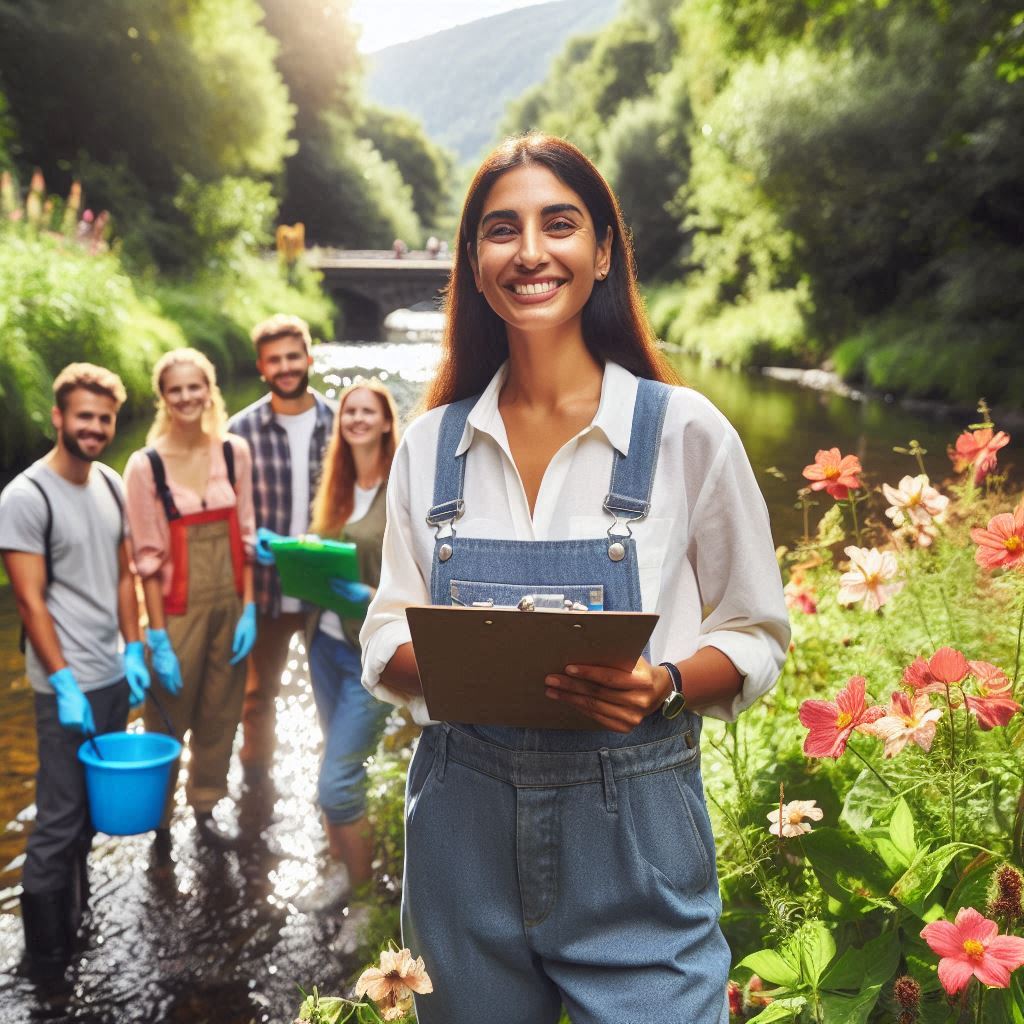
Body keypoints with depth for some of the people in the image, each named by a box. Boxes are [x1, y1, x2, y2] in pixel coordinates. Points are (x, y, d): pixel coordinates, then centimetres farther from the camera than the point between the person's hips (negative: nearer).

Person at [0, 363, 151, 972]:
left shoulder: (111, 485, 8)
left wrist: (134, 651, 7)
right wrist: (65, 683, -16)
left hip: (115, 676, 6)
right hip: (68, 686, -6)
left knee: (92, 807, 14)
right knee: (61, 819, 0)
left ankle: (76, 914, 30)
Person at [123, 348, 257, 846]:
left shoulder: (234, 452, 1)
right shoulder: (146, 465, -10)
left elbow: (245, 535, 6)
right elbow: (147, 558, -9)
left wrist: (249, 608, 2)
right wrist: (157, 637, -10)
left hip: (230, 605, 4)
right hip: (179, 610, -3)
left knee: (220, 718, 14)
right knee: (168, 722, 6)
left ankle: (206, 808, 34)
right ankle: (158, 819, 27)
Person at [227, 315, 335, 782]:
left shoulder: (338, 422, -3)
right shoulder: (241, 429, -5)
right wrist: (250, 539, -16)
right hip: (265, 586, 0)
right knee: (259, 692, 17)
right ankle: (255, 783, 37)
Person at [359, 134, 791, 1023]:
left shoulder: (685, 430, -5)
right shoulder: (432, 444, 3)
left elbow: (756, 635, 0)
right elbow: (388, 635, 7)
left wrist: (664, 686, -19)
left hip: (631, 825, -2)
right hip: (464, 824, 3)